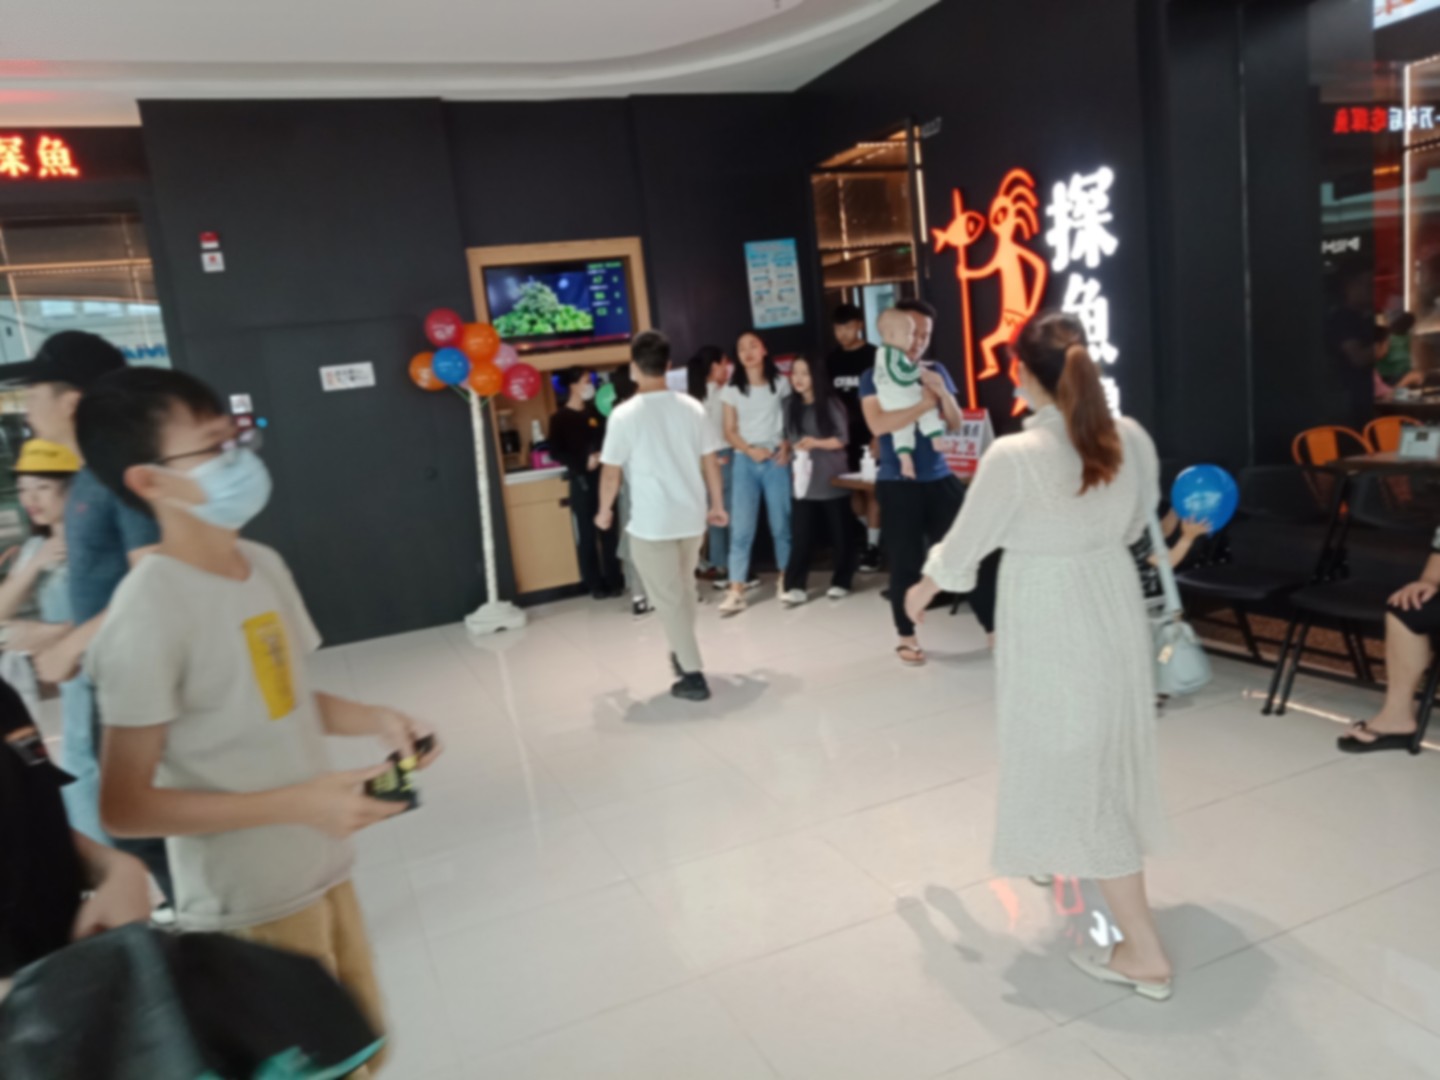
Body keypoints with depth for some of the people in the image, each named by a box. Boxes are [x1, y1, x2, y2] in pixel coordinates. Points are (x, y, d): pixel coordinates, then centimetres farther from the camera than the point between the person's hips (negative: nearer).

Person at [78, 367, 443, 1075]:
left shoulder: (264, 566, 1)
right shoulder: (150, 614, -23)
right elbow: (124, 806, -20)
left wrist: (375, 720, -6)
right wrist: (298, 803, -25)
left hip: (323, 875, 7)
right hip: (249, 912, -7)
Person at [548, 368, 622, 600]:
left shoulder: (595, 412, 11)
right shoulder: (560, 418, -3)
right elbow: (556, 452, -7)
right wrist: (583, 463, -17)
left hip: (603, 478, 4)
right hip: (581, 481, -4)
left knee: (609, 532, 7)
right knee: (586, 535, 2)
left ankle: (614, 581, 16)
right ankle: (595, 585, 10)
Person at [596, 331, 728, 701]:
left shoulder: (624, 414, -12)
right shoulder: (691, 407, 0)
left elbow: (611, 471, -8)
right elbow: (710, 461, 5)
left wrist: (605, 510, 8)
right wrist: (717, 504, 17)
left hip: (651, 521, -5)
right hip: (692, 515, 5)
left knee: (668, 598, 4)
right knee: (684, 590, 23)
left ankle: (693, 675, 5)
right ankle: (683, 655, 38)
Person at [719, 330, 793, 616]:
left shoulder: (781, 383, 6)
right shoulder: (732, 390, 7)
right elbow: (729, 431, 5)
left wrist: (787, 445, -10)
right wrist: (750, 450, -11)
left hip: (776, 459, 0)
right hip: (745, 461, 0)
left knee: (781, 523, 3)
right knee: (741, 526, -6)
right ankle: (736, 590, -7)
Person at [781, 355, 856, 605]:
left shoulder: (831, 404, -4)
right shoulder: (790, 405, 7)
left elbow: (842, 439, -8)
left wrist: (816, 443, -21)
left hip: (832, 479, -2)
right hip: (803, 478, 3)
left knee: (840, 533, 5)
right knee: (801, 534, -2)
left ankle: (841, 582, 18)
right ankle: (795, 587, -4)